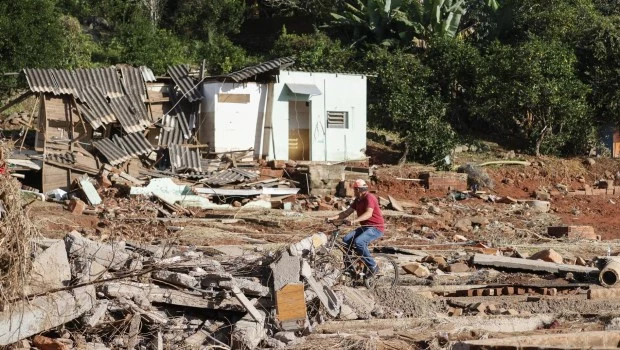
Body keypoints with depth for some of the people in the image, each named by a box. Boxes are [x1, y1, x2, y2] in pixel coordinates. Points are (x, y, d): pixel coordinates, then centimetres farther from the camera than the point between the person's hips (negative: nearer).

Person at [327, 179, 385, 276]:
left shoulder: (369, 198, -17)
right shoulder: (358, 200, 12)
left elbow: (368, 213, -32)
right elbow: (347, 212, 9)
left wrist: (354, 221, -45)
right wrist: (333, 218, -3)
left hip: (376, 228, -9)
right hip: (365, 227, 9)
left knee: (358, 242, -30)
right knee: (346, 239, -5)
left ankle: (373, 267, -19)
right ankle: (348, 266, 3)